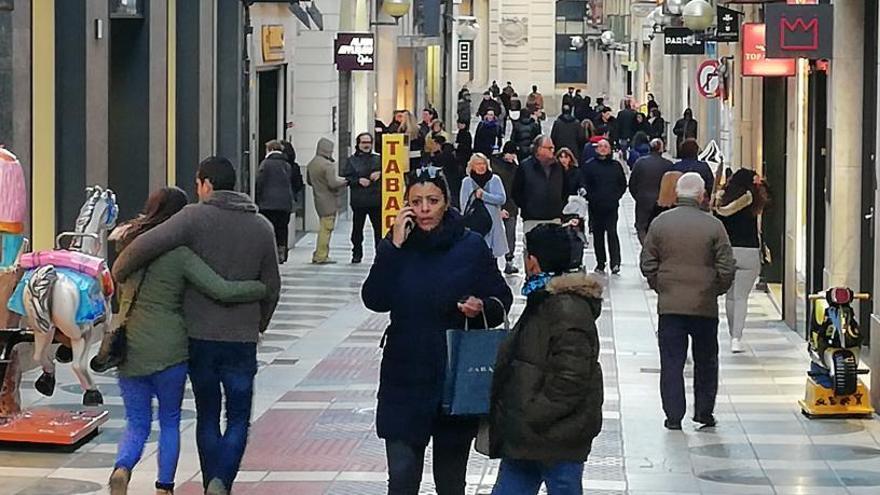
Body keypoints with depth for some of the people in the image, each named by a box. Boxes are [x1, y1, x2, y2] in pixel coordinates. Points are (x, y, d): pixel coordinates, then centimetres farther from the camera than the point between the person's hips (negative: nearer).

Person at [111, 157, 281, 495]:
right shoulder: (261, 227, 4)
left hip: (199, 336, -1)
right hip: (241, 338, 1)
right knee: (238, 416, 9)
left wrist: (118, 274, -5)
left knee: (208, 415, 14)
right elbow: (271, 289, 10)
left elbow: (146, 245, -22)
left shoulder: (195, 217, -8)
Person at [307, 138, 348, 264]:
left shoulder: (311, 164, 9)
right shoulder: (328, 164, -19)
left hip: (318, 199, 8)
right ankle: (321, 256, -1)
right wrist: (344, 182, -6)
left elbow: (309, 180, 19)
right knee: (327, 227, -2)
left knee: (324, 227, 18)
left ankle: (318, 255, 20)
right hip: (328, 201, -8)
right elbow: (333, 183, -22)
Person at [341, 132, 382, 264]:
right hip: (358, 201, -1)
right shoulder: (351, 160, 8)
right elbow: (345, 178, 1)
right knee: (357, 228, 3)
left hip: (376, 200, 1)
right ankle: (357, 254, 11)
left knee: (379, 228, -2)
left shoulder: (377, 159, 12)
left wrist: (380, 174, -9)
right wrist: (358, 181, -12)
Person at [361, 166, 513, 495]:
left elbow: (502, 299, 4)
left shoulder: (472, 247, -3)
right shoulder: (395, 246, 1)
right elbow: (375, 300, -12)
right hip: (405, 378, 1)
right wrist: (394, 246, -17)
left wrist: (482, 308, -18)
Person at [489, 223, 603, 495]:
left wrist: (529, 419, -20)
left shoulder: (568, 310, -18)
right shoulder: (545, 302, 15)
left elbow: (570, 380, -24)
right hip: (527, 437, 10)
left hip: (558, 440, -10)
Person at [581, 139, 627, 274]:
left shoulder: (616, 165, 9)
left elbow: (623, 184, 14)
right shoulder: (589, 166, 5)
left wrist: (616, 196, 2)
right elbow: (584, 185, 5)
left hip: (611, 206, -1)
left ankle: (615, 263, -11)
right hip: (595, 207, 1)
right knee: (597, 235, 6)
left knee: (612, 232, -9)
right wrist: (591, 198, -5)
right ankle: (600, 263, 14)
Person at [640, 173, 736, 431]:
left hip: (669, 304, 1)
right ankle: (704, 412, 19)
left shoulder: (660, 223, -3)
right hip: (705, 306, -1)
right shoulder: (713, 225, -8)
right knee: (706, 361, 15)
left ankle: (673, 416, 4)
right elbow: (727, 267, -6)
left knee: (671, 362, 6)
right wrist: (716, 290, 11)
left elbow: (647, 264, 1)